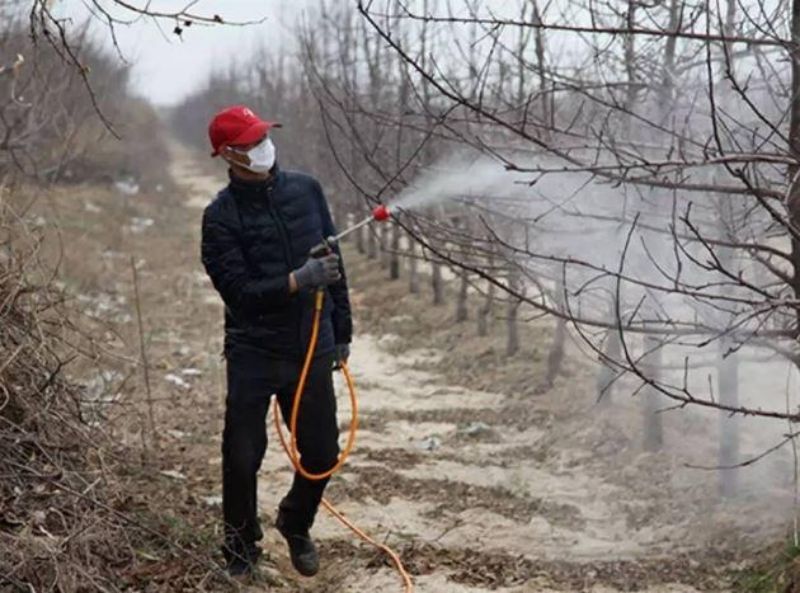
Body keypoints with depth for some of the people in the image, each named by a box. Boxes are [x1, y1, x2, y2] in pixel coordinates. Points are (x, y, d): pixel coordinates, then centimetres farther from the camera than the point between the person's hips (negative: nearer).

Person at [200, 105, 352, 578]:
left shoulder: (306, 190, 2)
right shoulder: (221, 216, -9)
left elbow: (335, 263, 10)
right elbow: (238, 290, -15)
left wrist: (342, 331, 12)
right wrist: (297, 281, -27)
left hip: (312, 349, 3)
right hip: (253, 354, -3)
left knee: (323, 454, 7)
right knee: (243, 458, 2)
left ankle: (296, 524, 36)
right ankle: (241, 546, 27)